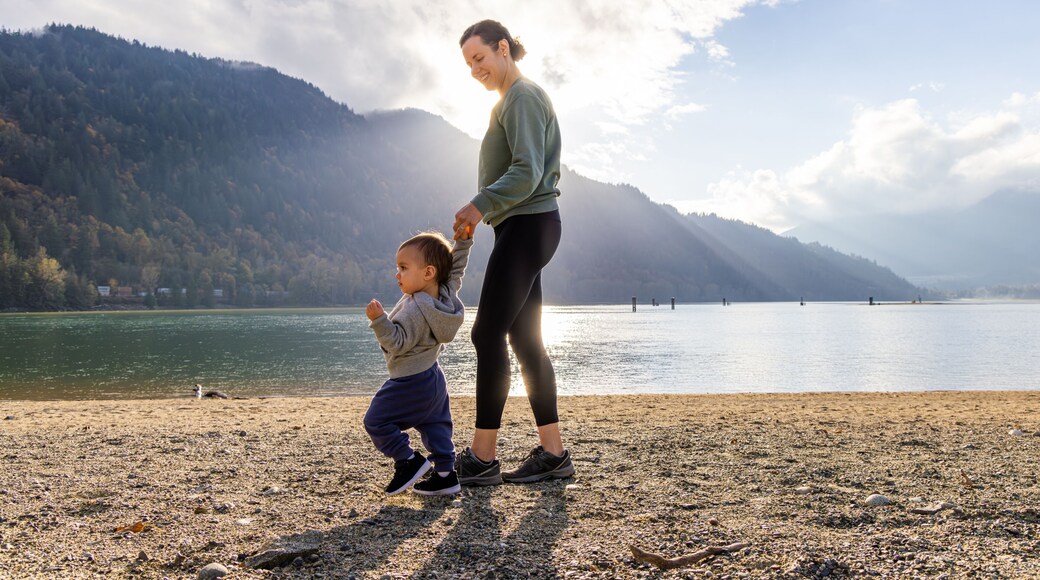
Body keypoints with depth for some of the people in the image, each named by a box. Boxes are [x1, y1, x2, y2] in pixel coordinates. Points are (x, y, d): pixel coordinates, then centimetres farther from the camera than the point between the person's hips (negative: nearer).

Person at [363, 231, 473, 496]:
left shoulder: (415, 310, -26)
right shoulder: (447, 293, -1)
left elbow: (398, 342, -28)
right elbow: (455, 268, 15)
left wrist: (379, 321, -36)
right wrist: (463, 242, 10)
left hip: (409, 383, -9)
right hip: (433, 377, 9)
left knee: (376, 421, 2)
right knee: (435, 425, 15)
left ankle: (408, 461, 6)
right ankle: (445, 474, 16)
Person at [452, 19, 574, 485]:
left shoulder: (523, 96, -6)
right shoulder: (511, 101, 24)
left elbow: (528, 172, -19)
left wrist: (481, 205, -24)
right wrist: (484, 212, 11)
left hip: (527, 225, -10)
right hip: (523, 228, 10)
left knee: (488, 334, -11)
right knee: (525, 340, 7)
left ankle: (482, 458, -7)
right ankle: (552, 452, 9)